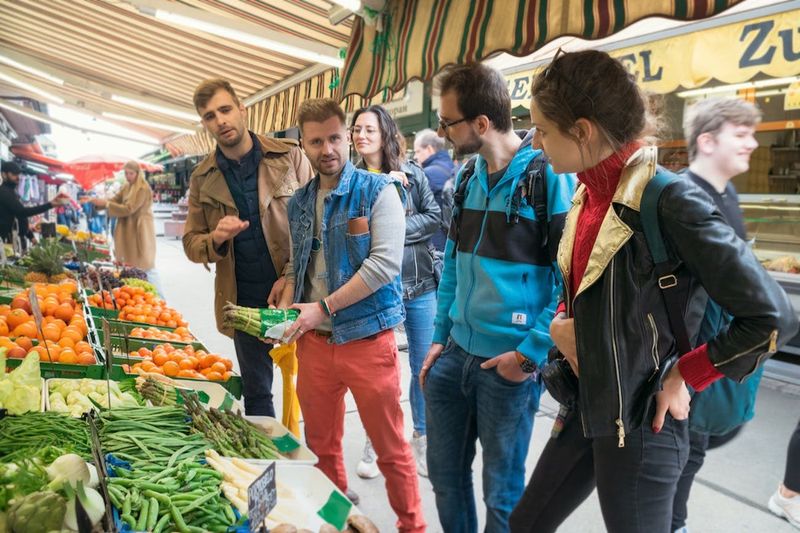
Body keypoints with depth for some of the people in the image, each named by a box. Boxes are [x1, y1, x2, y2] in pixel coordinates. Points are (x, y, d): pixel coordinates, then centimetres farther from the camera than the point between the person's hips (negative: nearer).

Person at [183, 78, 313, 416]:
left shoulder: (289, 156, -3)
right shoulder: (202, 179, 6)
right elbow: (191, 243, 10)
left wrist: (292, 277, -13)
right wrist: (216, 238, -13)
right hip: (243, 300, 3)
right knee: (256, 393, 15)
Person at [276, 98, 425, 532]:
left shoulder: (378, 190, -8)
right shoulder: (299, 202, 10)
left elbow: (386, 263, -18)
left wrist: (323, 307, -18)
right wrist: (284, 311, 0)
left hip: (366, 338, -5)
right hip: (313, 341, 6)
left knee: (390, 447, 7)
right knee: (320, 443, 18)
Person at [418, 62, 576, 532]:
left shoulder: (551, 177, -14)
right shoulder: (468, 179, 7)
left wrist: (530, 354, -16)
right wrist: (440, 336, 10)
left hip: (510, 362, -6)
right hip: (456, 353, 6)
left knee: (502, 493, 14)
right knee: (444, 471, 20)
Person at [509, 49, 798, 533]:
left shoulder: (670, 202, -21)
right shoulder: (587, 197, 3)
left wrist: (685, 376, -12)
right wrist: (561, 322, 0)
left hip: (641, 424, -7)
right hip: (585, 408, 8)